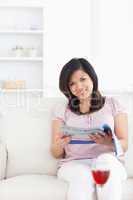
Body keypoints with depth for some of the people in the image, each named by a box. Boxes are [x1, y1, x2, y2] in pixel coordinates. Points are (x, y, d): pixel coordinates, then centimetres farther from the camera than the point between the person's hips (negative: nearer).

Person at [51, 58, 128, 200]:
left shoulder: (113, 104, 14)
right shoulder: (62, 110, 15)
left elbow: (124, 145, 8)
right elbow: (56, 154, 11)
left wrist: (109, 142, -16)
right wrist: (60, 145, -13)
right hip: (73, 164, 0)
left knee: (105, 160, -37)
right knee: (84, 175, -37)